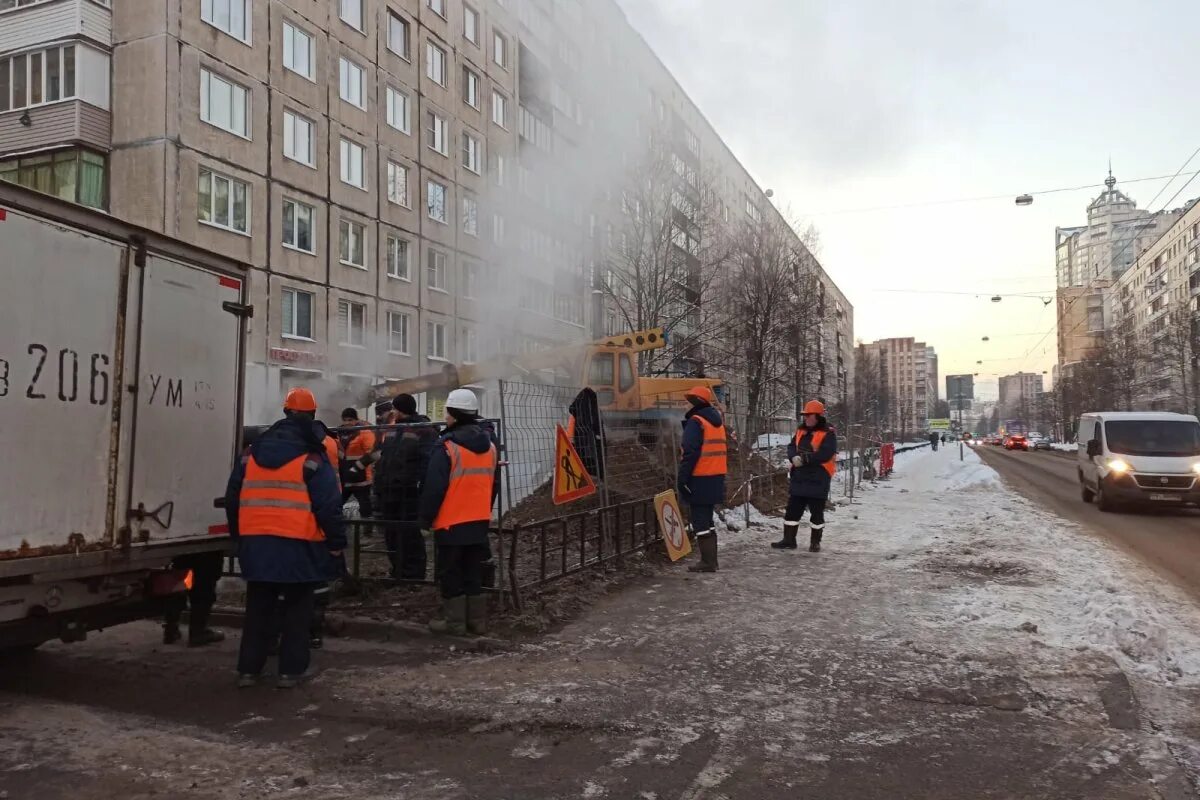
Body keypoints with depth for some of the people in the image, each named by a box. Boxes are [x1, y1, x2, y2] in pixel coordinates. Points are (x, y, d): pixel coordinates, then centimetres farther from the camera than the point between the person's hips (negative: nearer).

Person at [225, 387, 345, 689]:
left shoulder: (252, 454, 10)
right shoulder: (312, 457, -9)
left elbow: (233, 498, 15)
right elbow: (328, 504, -13)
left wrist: (239, 535, 24)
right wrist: (336, 541, -4)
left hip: (256, 542, 5)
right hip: (298, 544, -5)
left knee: (258, 606, 15)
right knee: (297, 607, 7)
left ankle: (248, 668, 18)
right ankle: (291, 669, 10)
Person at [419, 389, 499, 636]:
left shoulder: (446, 447, -15)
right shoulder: (489, 446, 7)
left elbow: (433, 488, -15)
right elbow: (494, 485, 15)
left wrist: (426, 519, -4)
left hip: (451, 522, -6)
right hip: (480, 521, 6)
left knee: (450, 574, 5)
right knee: (474, 572, 14)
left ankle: (454, 622, 9)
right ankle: (478, 620, 18)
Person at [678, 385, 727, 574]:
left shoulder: (696, 421, -13)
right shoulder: (717, 420, 15)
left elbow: (690, 453, -20)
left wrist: (682, 477, -16)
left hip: (700, 480, -9)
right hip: (715, 478, 9)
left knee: (700, 521, -3)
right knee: (707, 519, 17)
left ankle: (708, 562, -3)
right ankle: (711, 560, 21)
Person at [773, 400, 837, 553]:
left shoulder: (828, 434, -9)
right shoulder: (801, 431, 13)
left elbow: (825, 454, -20)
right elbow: (791, 447, 8)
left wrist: (804, 459, -20)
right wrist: (794, 458, -14)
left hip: (818, 480, -6)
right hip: (798, 478, 6)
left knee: (817, 512, 5)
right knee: (792, 510, 8)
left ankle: (815, 542, 17)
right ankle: (788, 540, 16)